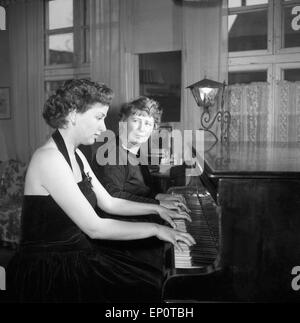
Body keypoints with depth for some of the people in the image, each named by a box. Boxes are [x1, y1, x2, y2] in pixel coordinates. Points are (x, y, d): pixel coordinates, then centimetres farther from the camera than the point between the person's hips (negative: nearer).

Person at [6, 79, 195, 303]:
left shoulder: (76, 156, 9)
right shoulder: (48, 158, -22)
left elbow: (108, 203, 16)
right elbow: (94, 227, -25)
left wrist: (157, 209, 15)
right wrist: (155, 229, -17)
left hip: (76, 255, 8)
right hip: (48, 272, -8)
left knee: (151, 280, 0)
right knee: (143, 291, -11)